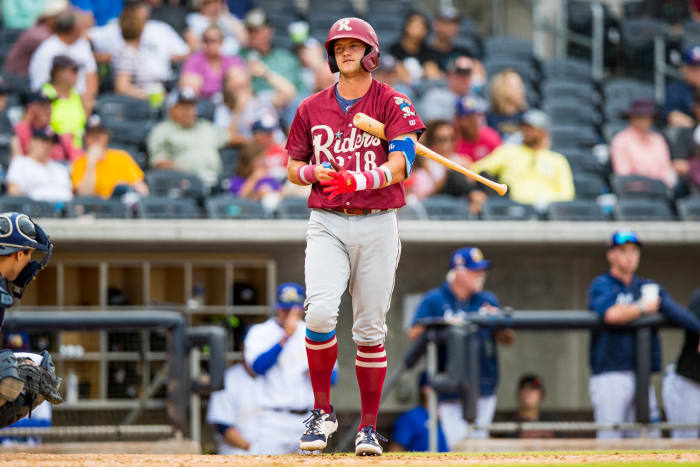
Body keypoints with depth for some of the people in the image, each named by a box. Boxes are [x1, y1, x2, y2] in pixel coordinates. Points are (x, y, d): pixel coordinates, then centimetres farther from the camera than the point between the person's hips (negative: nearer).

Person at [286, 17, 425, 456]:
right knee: (320, 312, -19)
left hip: (377, 225, -1)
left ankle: (369, 427, 12)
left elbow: (400, 165, -12)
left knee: (370, 329, 2)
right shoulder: (312, 108, 11)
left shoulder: (393, 103, 1)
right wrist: (316, 173, -8)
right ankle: (322, 412, -4)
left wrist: (356, 180, -29)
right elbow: (293, 168, 16)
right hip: (327, 225, 1)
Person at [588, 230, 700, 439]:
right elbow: (611, 314, -20)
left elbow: (676, 311, 0)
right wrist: (643, 308, -3)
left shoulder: (650, 287, 18)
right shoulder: (601, 285, 1)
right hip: (610, 376, -6)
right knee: (609, 441, -9)